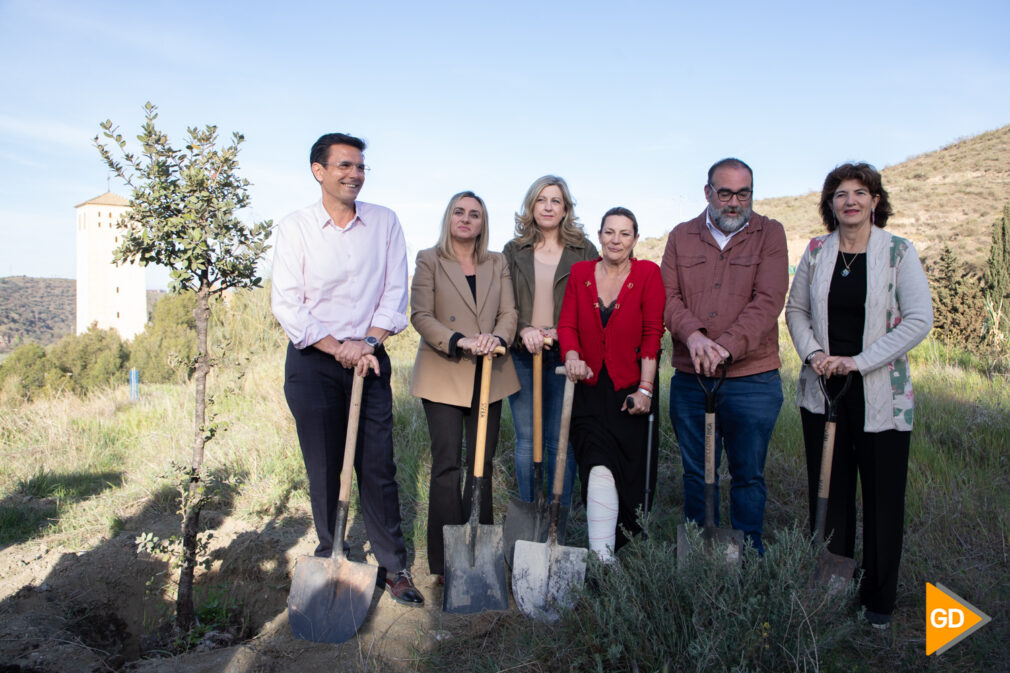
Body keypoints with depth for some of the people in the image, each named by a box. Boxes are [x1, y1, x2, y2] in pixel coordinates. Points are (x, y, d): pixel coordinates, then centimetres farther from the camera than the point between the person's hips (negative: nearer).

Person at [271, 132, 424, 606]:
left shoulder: (385, 222, 4)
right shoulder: (295, 227, -2)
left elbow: (395, 292, 2)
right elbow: (286, 305, -7)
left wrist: (368, 342, -11)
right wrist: (339, 349, -13)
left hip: (369, 359, 1)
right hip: (313, 363, -1)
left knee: (378, 468, 3)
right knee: (323, 470, 6)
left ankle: (393, 566, 14)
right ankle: (331, 562, 22)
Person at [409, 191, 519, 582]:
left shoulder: (497, 264, 13)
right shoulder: (429, 260, 3)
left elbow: (509, 313, 5)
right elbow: (421, 316, -7)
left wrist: (497, 337, -17)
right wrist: (460, 340, -21)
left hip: (488, 376, 4)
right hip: (442, 375, -3)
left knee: (482, 463, 7)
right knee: (447, 464, -4)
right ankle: (446, 561, 5)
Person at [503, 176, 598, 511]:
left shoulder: (584, 251, 5)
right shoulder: (514, 251, 9)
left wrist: (560, 332, -11)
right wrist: (523, 330, -11)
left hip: (565, 356, -2)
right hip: (522, 355, 2)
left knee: (560, 440, 2)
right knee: (525, 439, 7)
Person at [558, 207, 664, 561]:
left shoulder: (648, 274, -2)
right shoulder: (580, 273, 6)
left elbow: (653, 333, -5)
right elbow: (567, 324, 3)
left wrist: (645, 389, -10)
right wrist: (572, 355, -18)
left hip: (630, 389, -1)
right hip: (590, 389, 1)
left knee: (632, 476, 4)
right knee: (599, 467, -13)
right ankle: (600, 558, -7)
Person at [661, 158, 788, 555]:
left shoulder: (769, 234, 2)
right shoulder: (681, 237, 9)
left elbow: (768, 301, -10)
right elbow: (668, 296, 0)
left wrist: (727, 346, -23)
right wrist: (693, 334, -19)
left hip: (752, 380, -2)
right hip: (689, 379, 2)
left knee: (748, 474, 9)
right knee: (696, 473, 12)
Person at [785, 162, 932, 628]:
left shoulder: (898, 252, -4)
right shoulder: (817, 251, 5)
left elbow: (920, 319, -10)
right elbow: (795, 309, 12)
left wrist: (858, 361, -16)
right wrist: (812, 352, -6)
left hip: (881, 393, -2)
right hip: (822, 389, 3)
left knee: (883, 496, 5)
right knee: (828, 492, 10)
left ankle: (878, 599, 23)